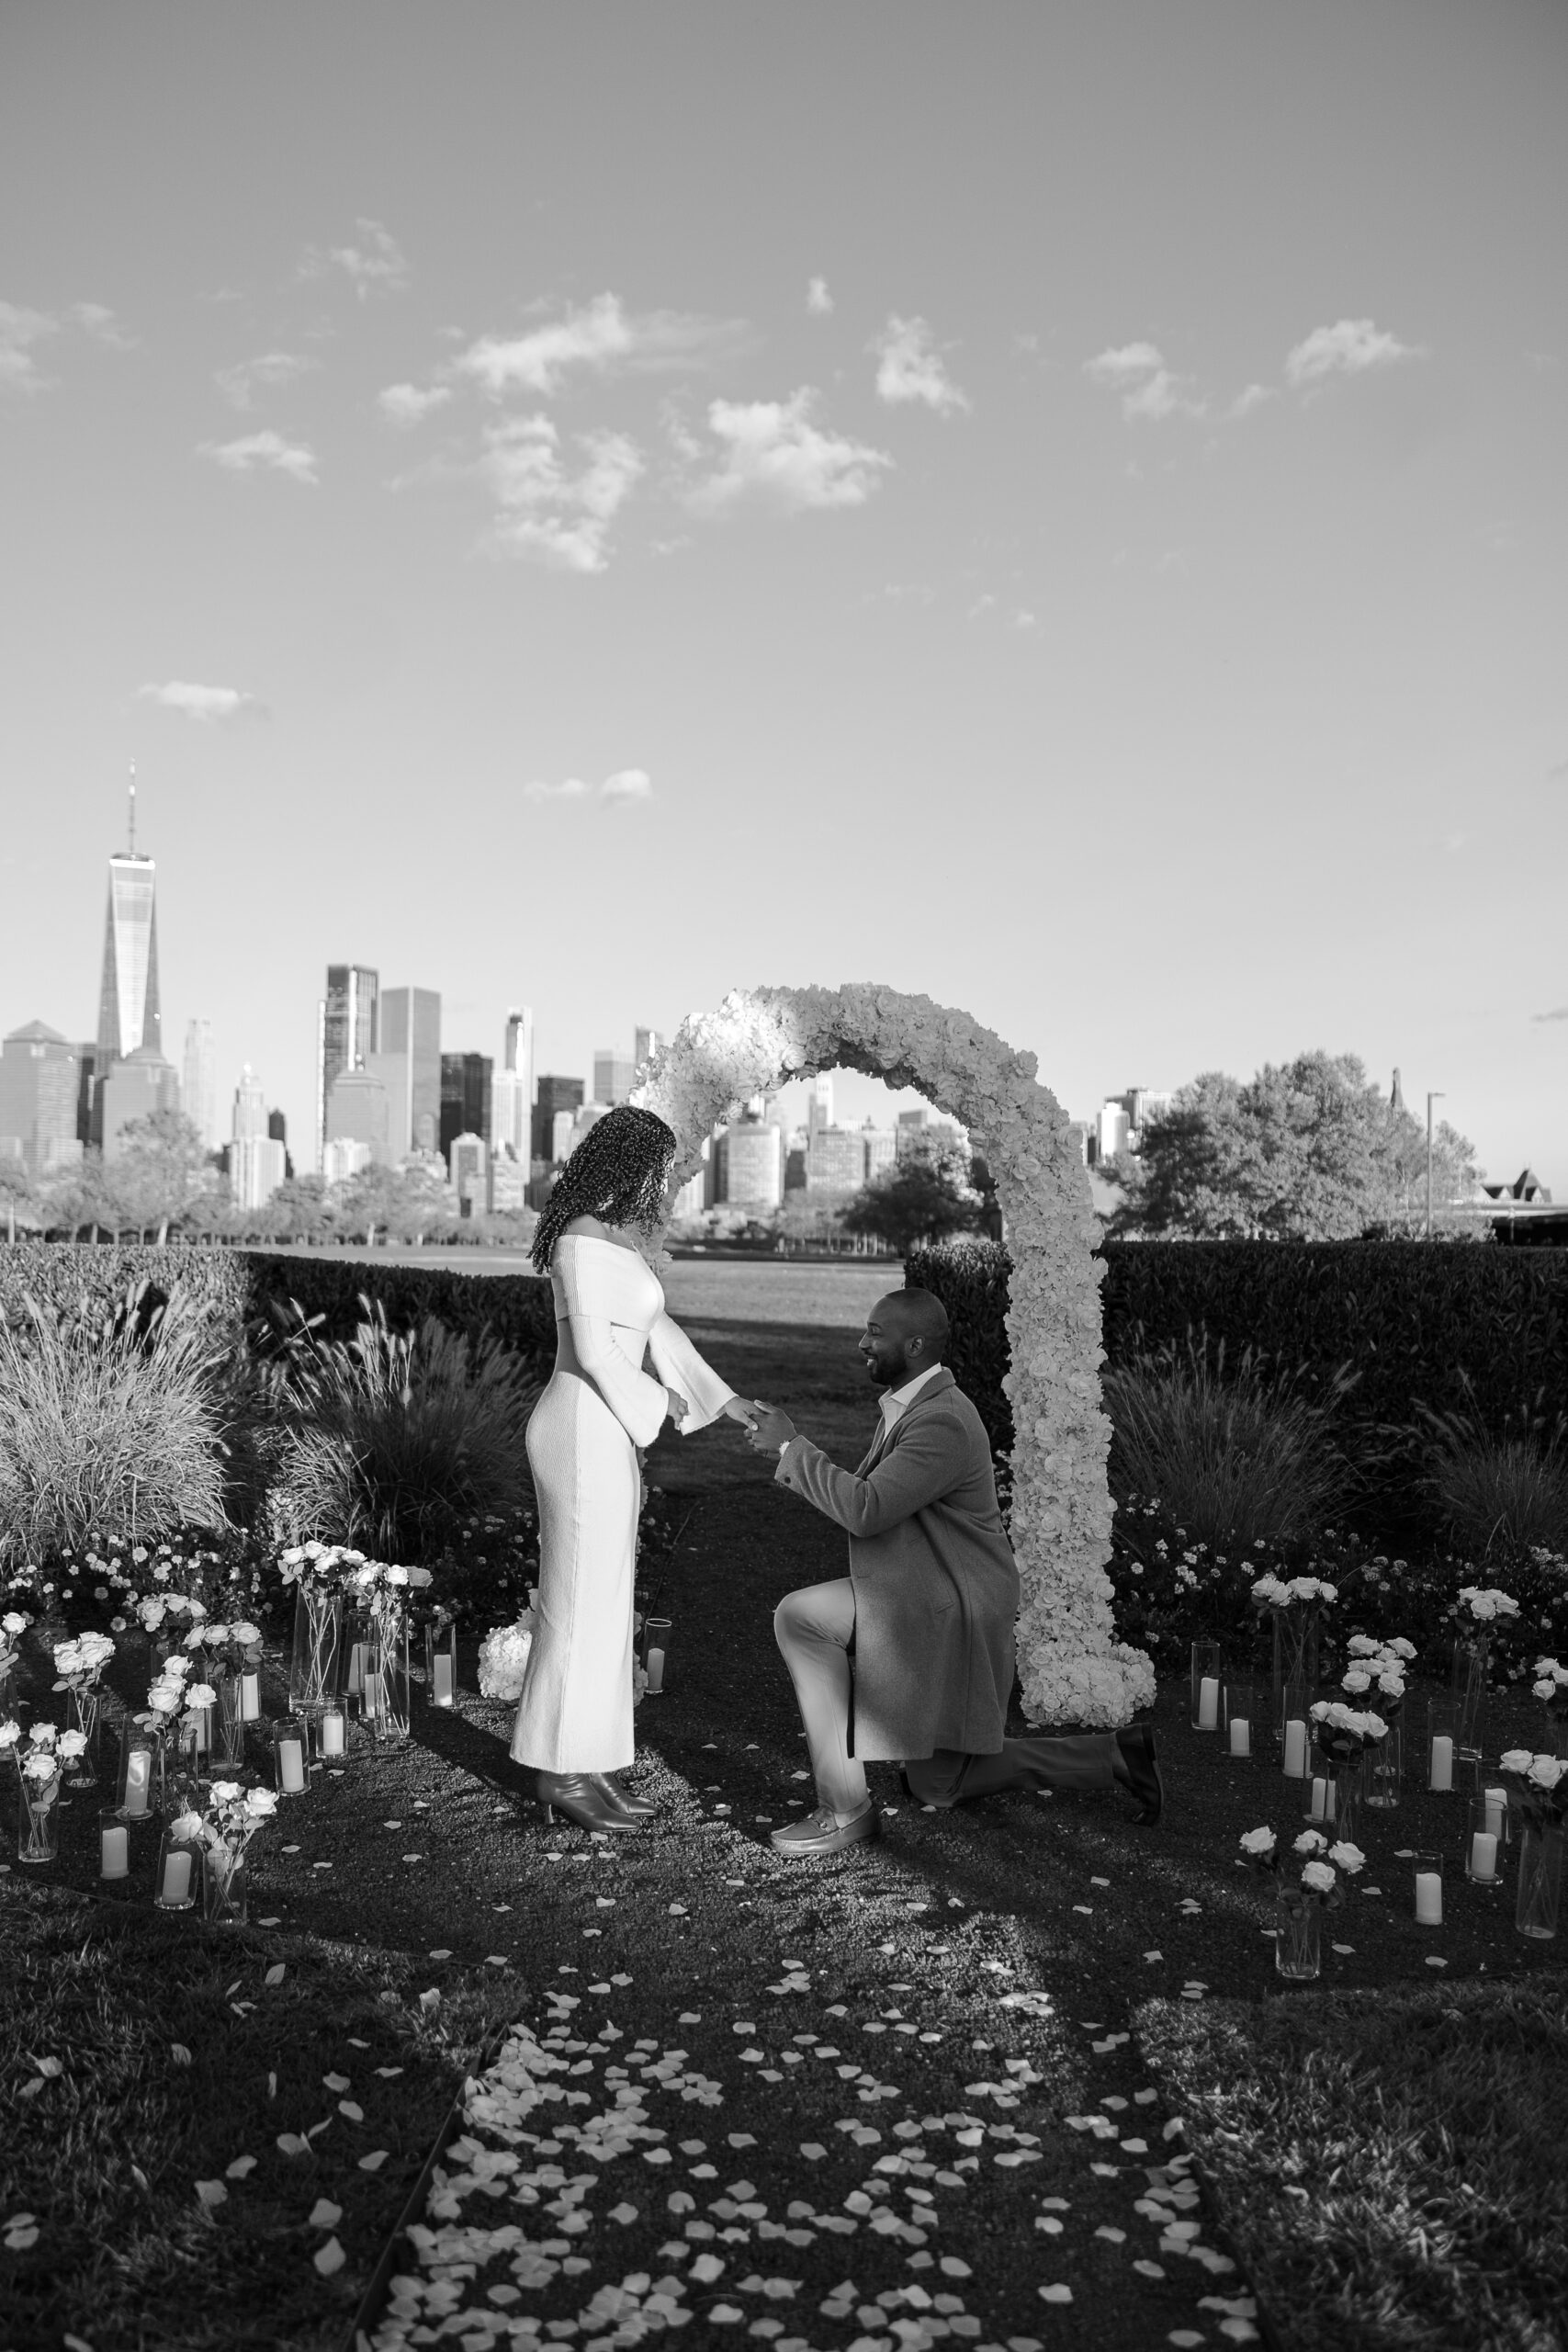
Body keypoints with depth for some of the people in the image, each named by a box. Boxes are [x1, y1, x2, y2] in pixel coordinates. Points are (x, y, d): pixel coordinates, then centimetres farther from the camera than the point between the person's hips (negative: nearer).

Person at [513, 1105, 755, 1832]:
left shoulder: (615, 1238, 14)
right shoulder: (584, 1242, -17)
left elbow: (655, 1329, 19)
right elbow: (592, 1352, -20)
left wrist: (724, 1399, 16)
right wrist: (658, 1402, -7)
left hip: (604, 1434, 10)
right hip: (585, 1435, -10)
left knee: (596, 1598, 13)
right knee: (584, 1600, -2)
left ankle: (578, 1767, 20)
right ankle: (563, 1773, 8)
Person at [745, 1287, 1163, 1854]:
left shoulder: (942, 1423, -23)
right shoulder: (908, 1406, 9)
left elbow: (865, 1509, -30)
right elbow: (858, 1502, 13)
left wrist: (792, 1446, -22)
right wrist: (787, 1449, 4)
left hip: (950, 1613, -10)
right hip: (916, 1600, 10)